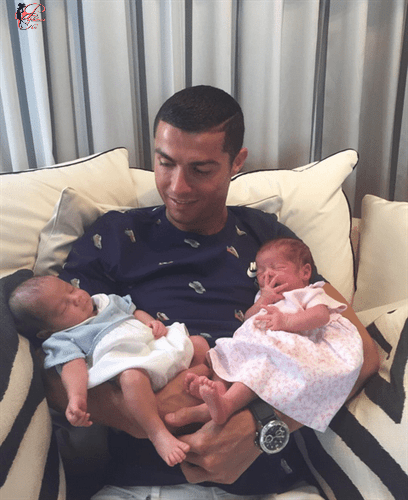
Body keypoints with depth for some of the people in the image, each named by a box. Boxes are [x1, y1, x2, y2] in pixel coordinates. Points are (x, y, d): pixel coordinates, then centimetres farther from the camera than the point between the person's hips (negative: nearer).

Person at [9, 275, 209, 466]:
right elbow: (73, 366, -9)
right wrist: (76, 398, -29)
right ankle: (157, 432, -30)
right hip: (127, 361, -7)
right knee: (132, 377, -40)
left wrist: (152, 322, 8)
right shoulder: (62, 340, 8)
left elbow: (135, 311, 31)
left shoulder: (106, 301, 29)